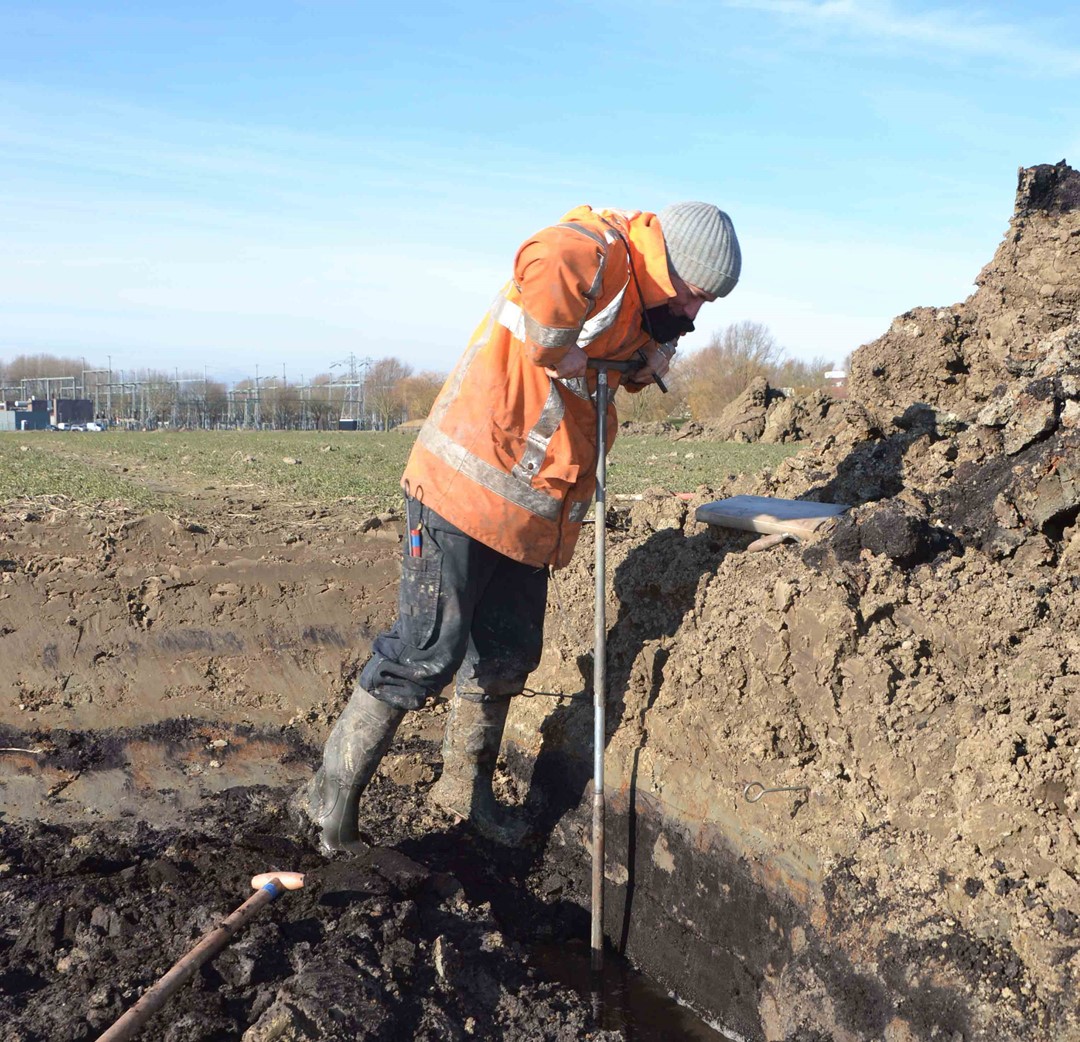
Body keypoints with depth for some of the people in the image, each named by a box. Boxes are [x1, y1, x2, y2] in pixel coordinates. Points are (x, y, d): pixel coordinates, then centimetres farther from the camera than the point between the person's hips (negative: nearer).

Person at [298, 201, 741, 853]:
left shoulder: (634, 293, 16)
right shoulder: (601, 249, -15)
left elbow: (633, 369, 25)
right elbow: (548, 269, -38)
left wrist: (666, 334, 4)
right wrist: (560, 355, -24)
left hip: (529, 512, 10)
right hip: (466, 488, -10)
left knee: (509, 655, 17)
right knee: (426, 652, -6)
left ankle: (467, 786, 35)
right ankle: (335, 792, 10)